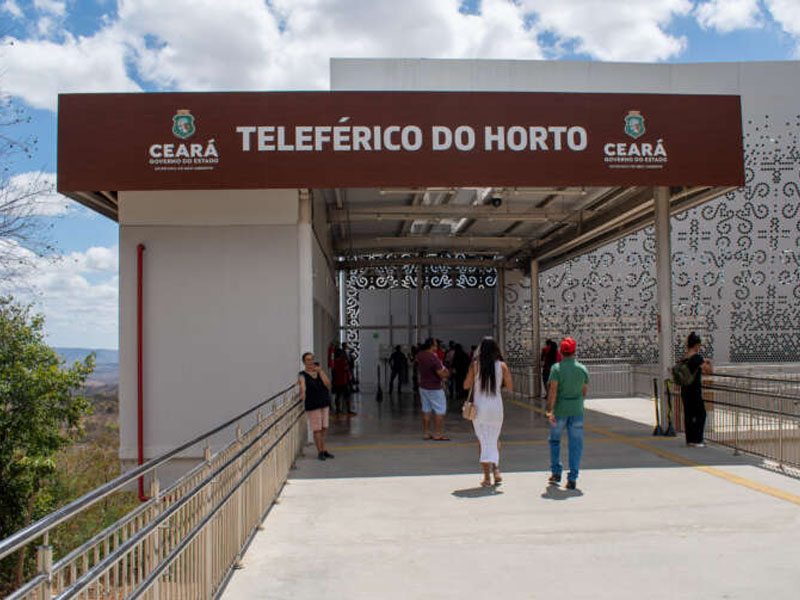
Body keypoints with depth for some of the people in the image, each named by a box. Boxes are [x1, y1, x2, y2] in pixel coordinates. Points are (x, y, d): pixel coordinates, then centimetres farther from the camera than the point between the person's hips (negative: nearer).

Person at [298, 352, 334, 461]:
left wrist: (320, 372, -9)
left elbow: (328, 384, -1)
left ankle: (324, 450, 22)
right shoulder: (303, 375, -5)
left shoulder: (319, 372, 10)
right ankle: (320, 452, 7)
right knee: (317, 429, -3)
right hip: (312, 405, -5)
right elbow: (302, 386, -25)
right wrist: (302, 394, -45)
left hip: (325, 403, 5)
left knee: (324, 428, 10)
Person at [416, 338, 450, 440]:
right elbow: (441, 374, -23)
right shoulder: (434, 358, -23)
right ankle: (437, 434, 3)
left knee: (426, 411, 14)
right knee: (440, 411, 3)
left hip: (423, 386, 8)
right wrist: (446, 373, -2)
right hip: (434, 388, -7)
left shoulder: (420, 355, -1)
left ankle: (426, 433, 17)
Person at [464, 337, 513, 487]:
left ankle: (487, 477, 4)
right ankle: (496, 469, 8)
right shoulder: (502, 366, -5)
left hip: (479, 407, -1)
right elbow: (510, 387, -1)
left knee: (483, 441, 7)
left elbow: (466, 385, -4)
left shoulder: (475, 365, -8)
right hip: (496, 407, 1)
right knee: (495, 439, 21)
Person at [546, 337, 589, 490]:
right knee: (575, 444, 5)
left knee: (555, 440, 18)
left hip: (560, 410, -1)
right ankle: (572, 479, 2)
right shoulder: (583, 369, 0)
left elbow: (552, 391, -18)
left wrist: (550, 411, -20)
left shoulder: (556, 368, -10)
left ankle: (556, 473, 17)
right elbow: (584, 392, 8)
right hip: (577, 411, 2)